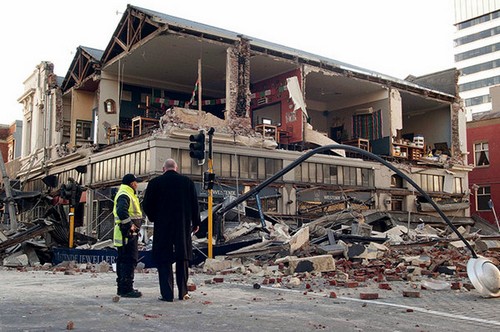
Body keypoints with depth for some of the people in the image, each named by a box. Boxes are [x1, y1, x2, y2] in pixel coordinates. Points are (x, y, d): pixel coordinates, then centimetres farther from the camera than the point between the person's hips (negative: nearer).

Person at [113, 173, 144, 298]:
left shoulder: (128, 195, 21)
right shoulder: (124, 195, -13)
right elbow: (121, 211, -29)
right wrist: (130, 224, -24)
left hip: (129, 234, 11)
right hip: (127, 234, -11)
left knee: (123, 260, 14)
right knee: (130, 260, -10)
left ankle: (122, 288, 21)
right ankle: (126, 289, -9)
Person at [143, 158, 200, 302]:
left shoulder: (155, 182, -2)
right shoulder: (187, 182, 2)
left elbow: (147, 205, 0)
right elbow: (195, 204, 4)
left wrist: (154, 218, 17)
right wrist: (195, 223, 14)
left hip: (162, 227, -2)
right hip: (183, 226, 2)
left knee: (164, 260, 4)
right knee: (182, 258, 12)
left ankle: (167, 294, 1)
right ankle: (183, 292, 15)